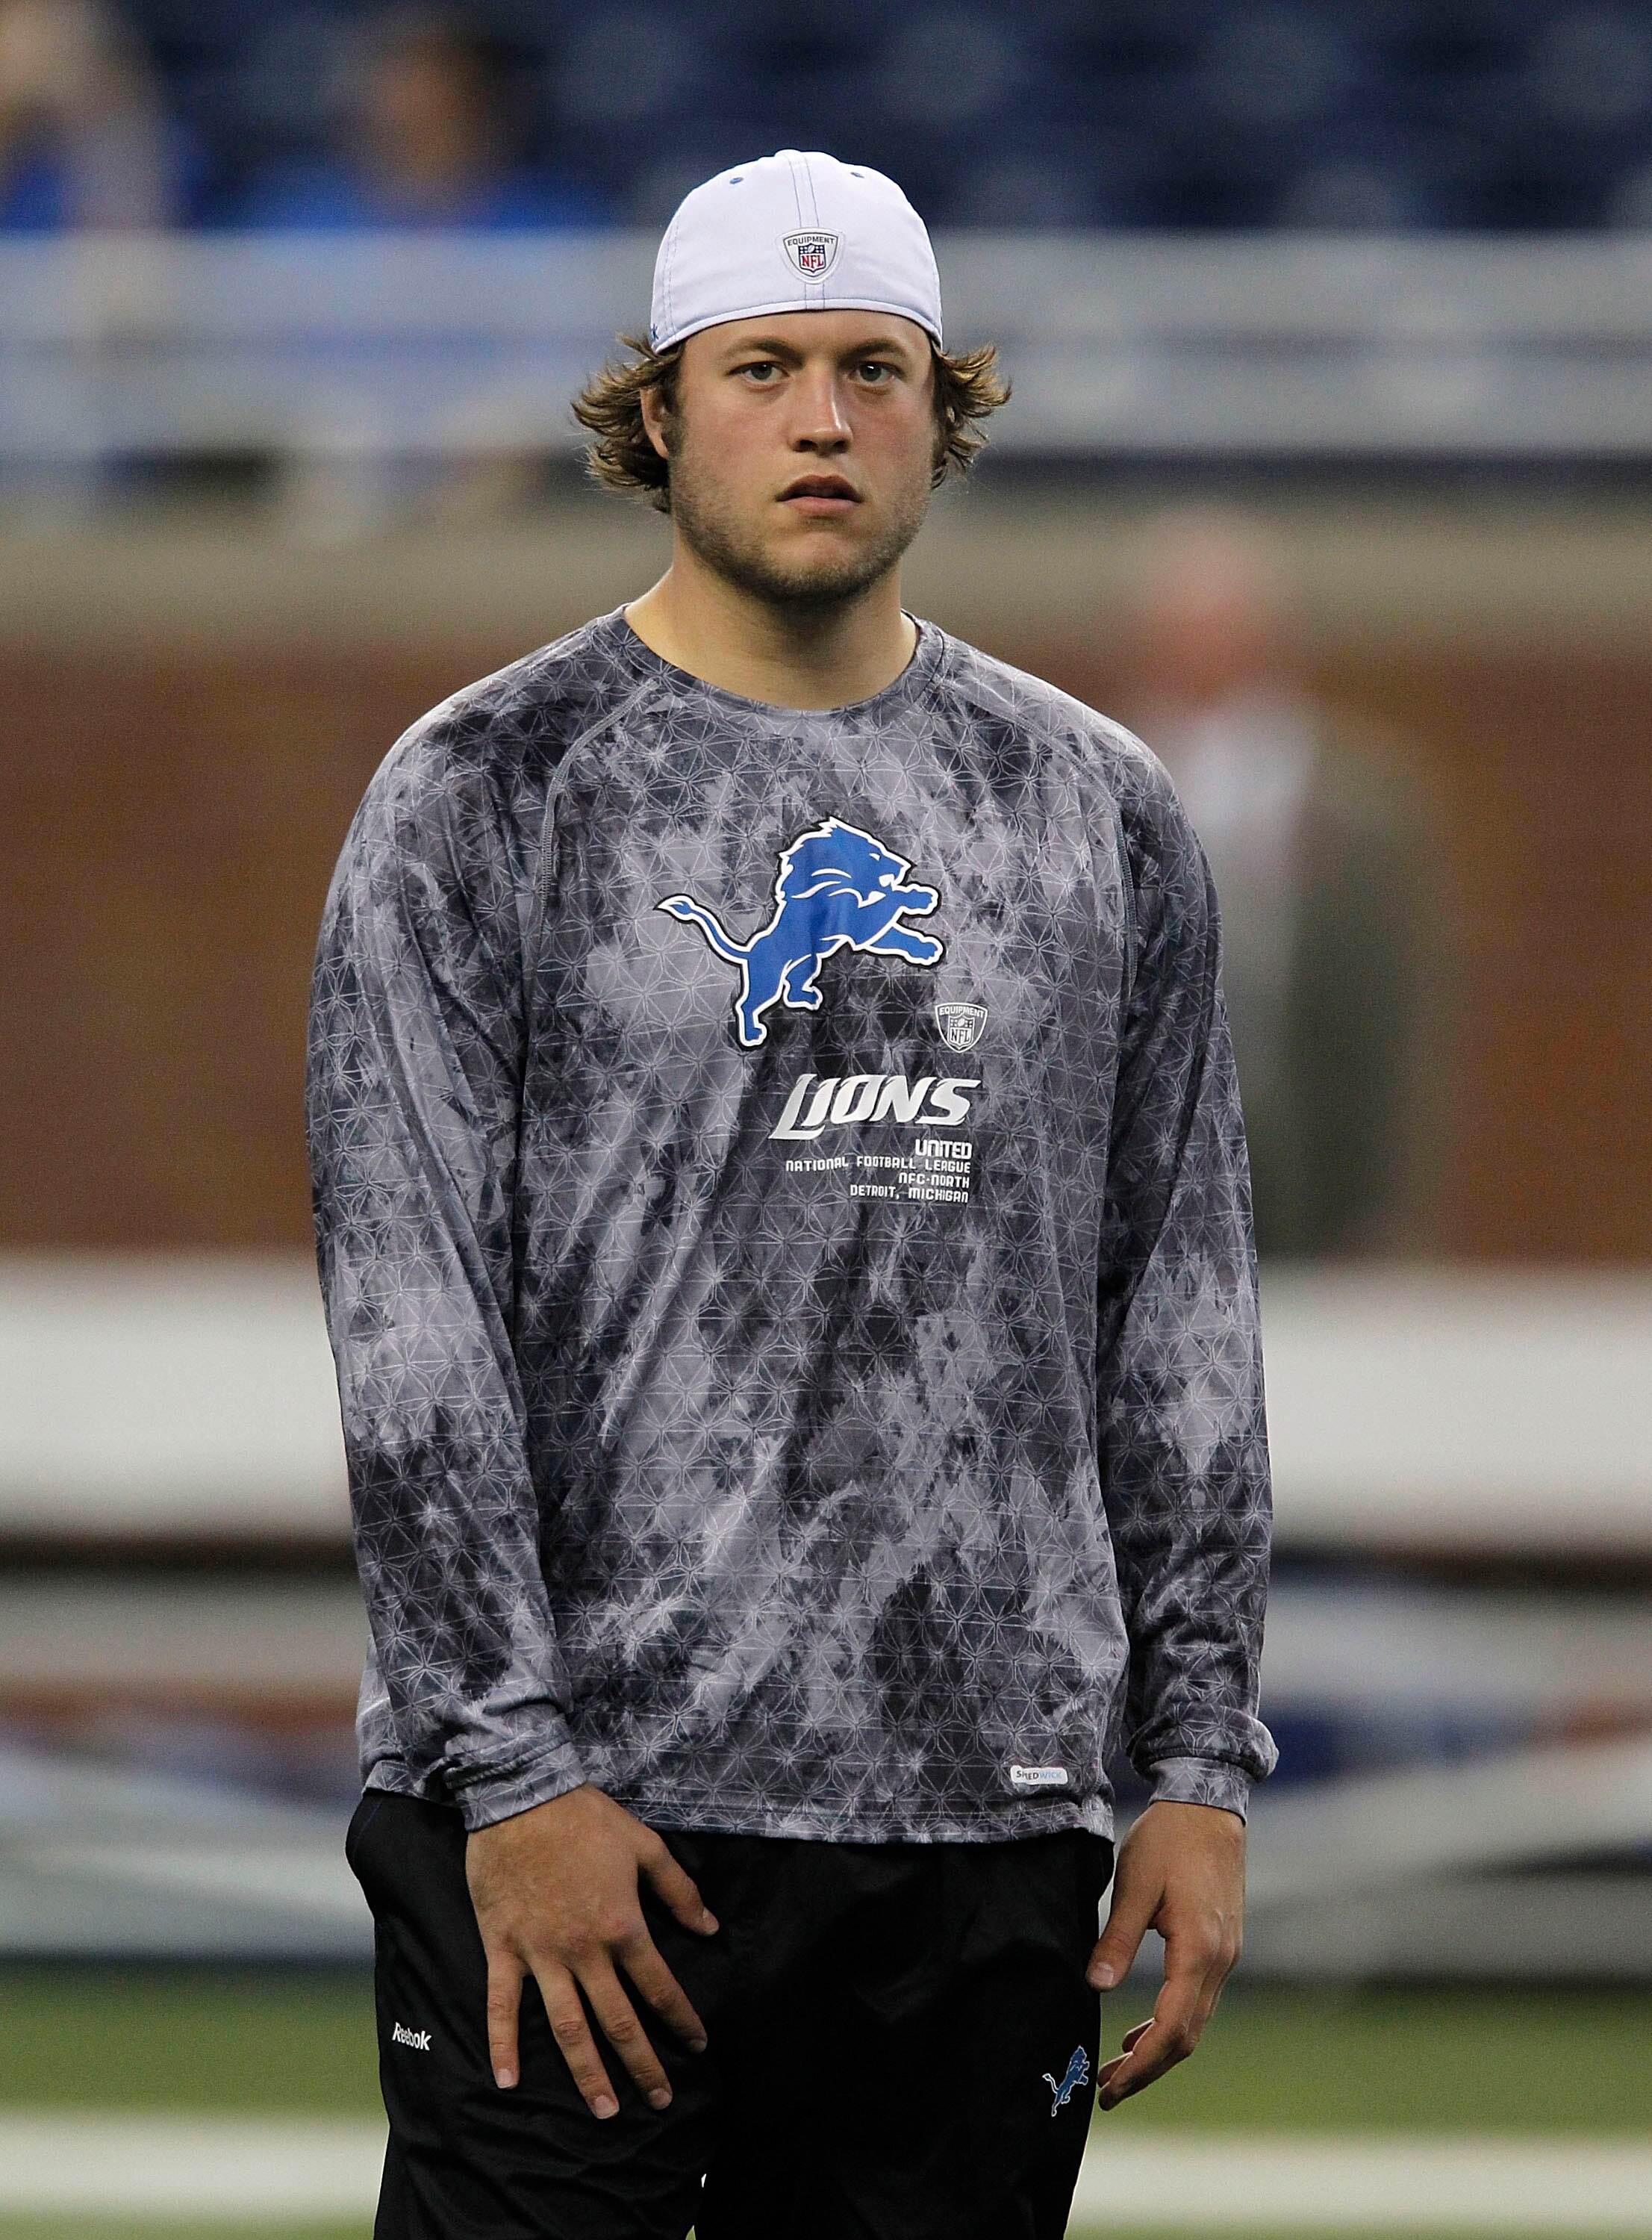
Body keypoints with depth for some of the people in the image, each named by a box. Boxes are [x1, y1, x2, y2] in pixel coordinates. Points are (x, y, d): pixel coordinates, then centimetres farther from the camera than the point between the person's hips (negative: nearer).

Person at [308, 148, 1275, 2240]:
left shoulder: (1100, 815, 12)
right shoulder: (479, 796, 0)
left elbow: (1181, 1311, 14)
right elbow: (412, 1318, -6)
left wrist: (1198, 1757, 7)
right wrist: (511, 1770, -13)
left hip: (986, 1819, 4)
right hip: (580, 1822, -4)